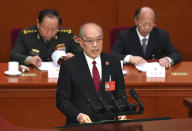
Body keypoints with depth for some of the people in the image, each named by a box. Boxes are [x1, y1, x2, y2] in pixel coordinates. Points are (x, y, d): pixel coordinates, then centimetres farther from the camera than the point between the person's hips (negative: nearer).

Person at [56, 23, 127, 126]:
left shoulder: (114, 63, 11)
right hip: (79, 125, -3)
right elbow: (62, 100, 2)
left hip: (108, 124, 3)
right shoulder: (69, 66, 2)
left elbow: (120, 94, 16)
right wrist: (78, 115, -14)